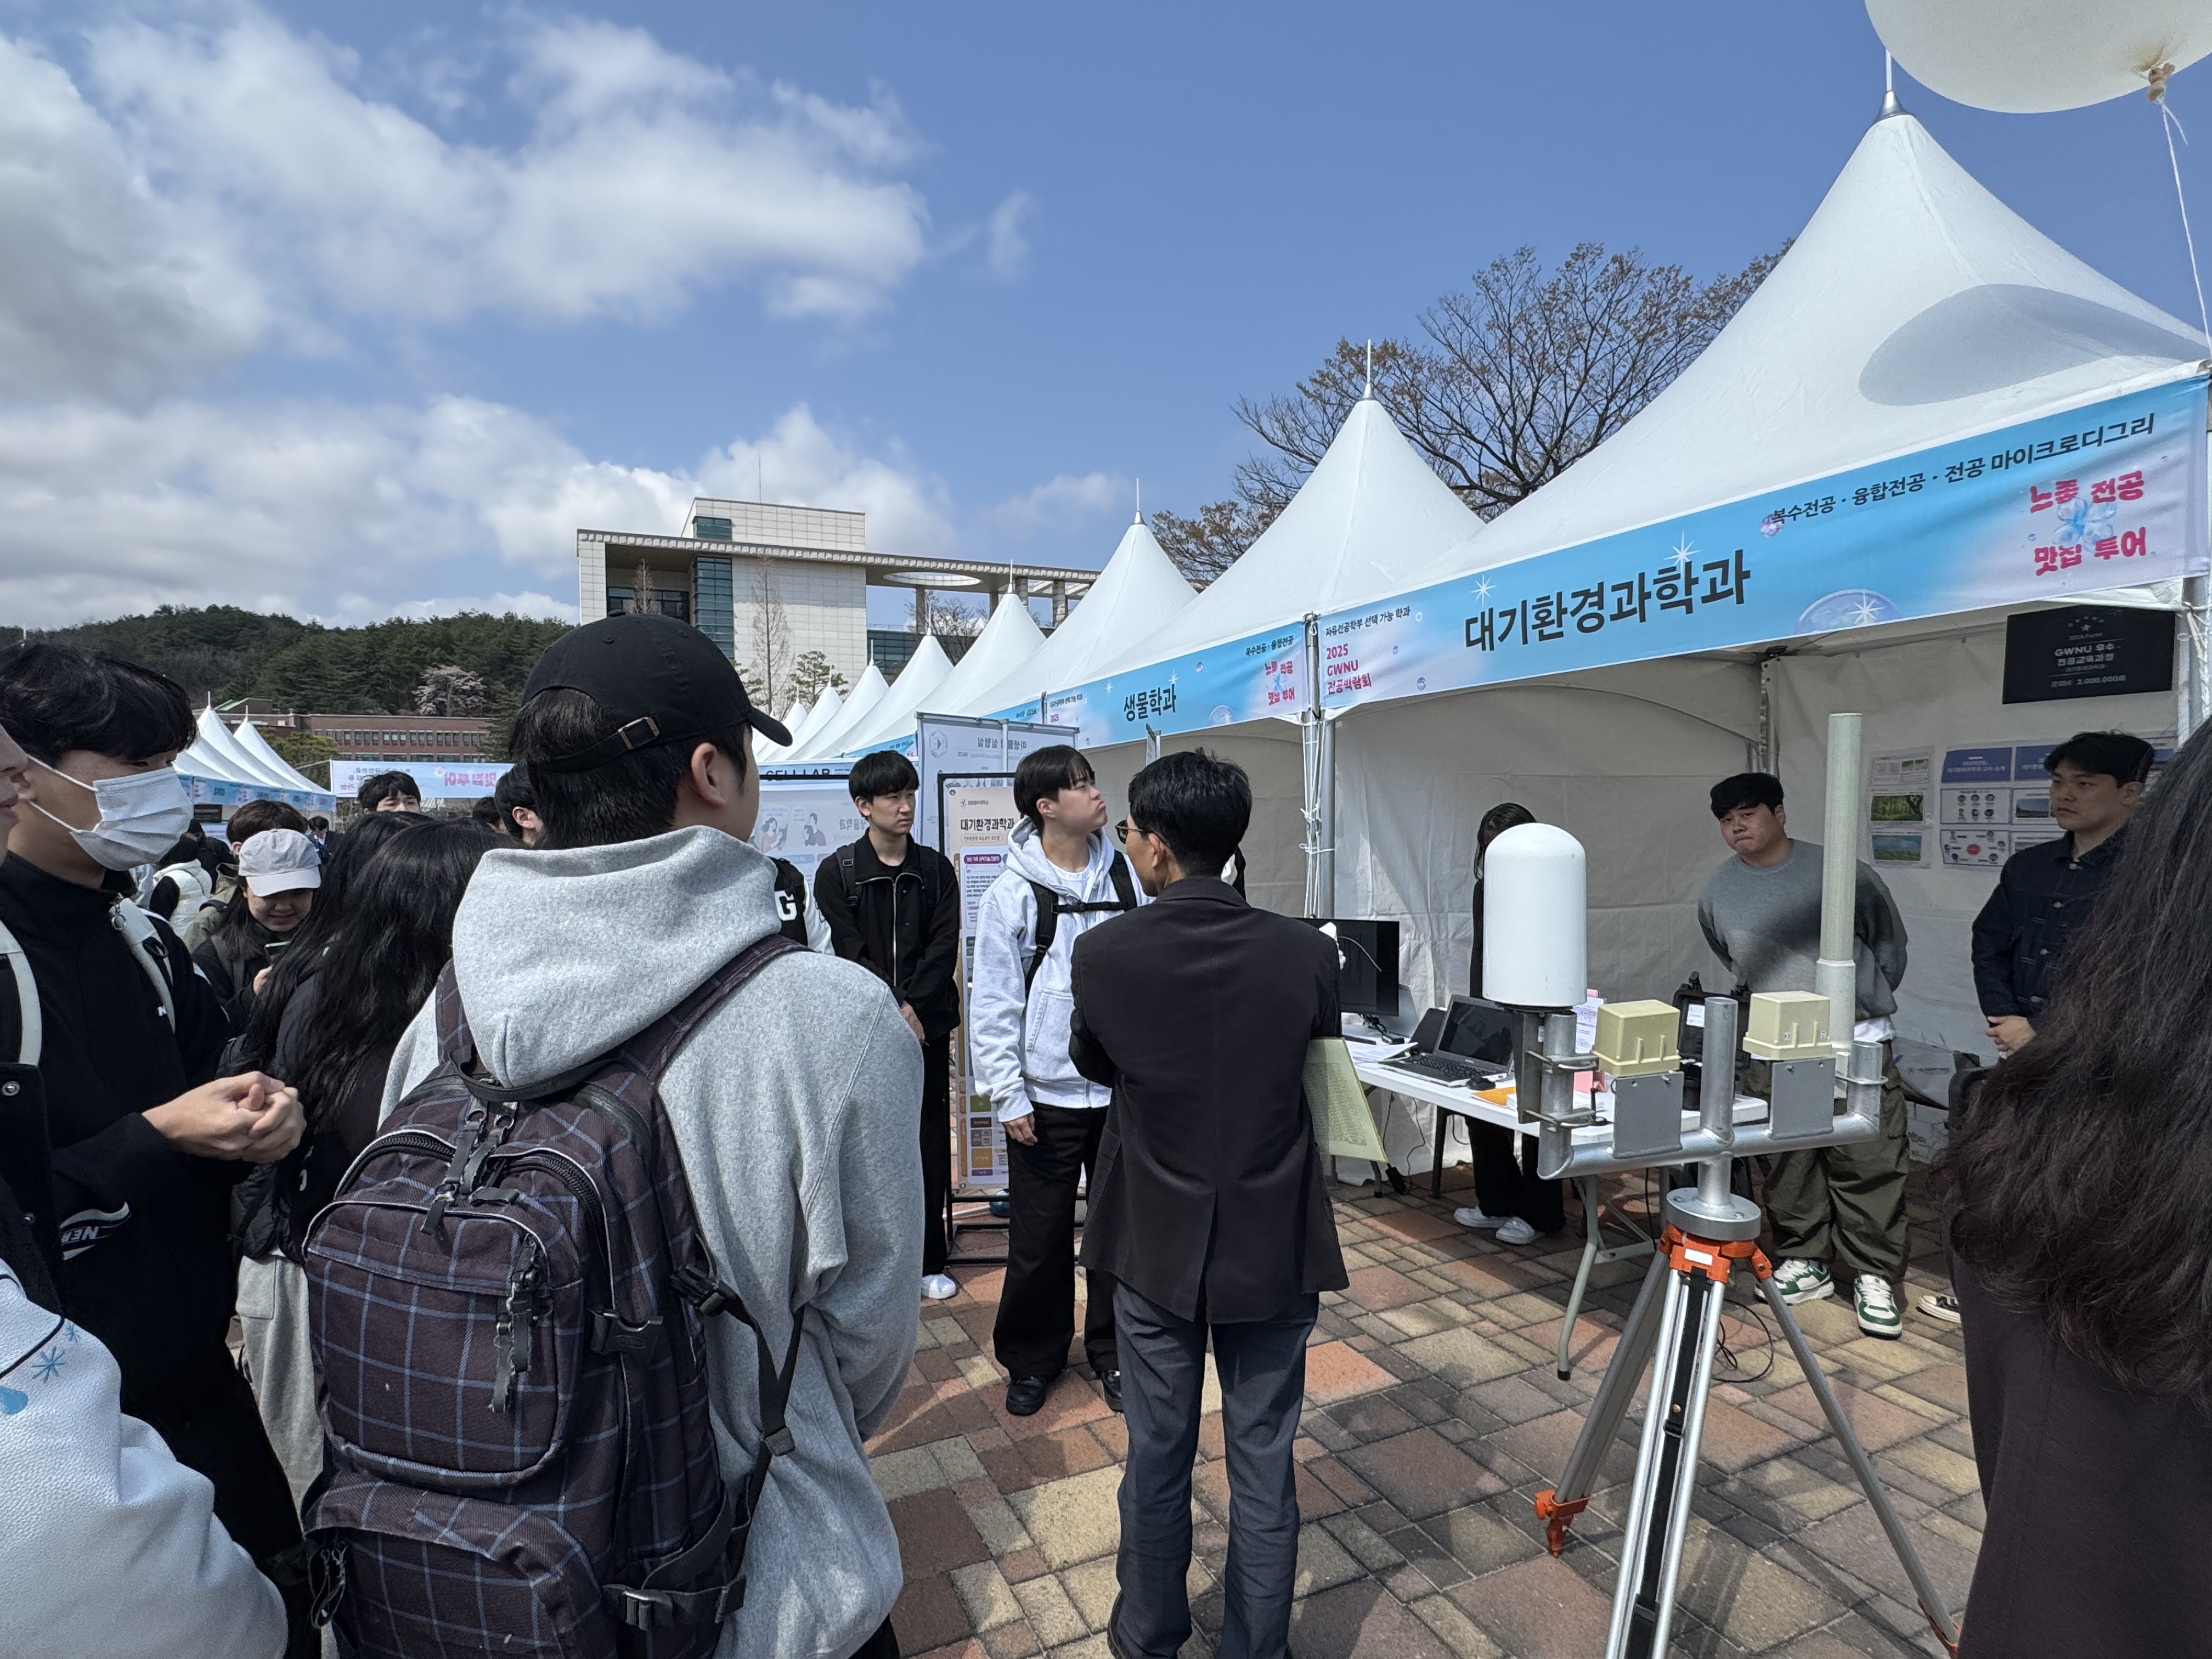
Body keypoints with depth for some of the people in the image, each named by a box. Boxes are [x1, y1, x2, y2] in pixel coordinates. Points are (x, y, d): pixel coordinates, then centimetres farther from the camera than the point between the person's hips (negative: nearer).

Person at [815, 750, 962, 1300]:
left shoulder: (935, 868, 7)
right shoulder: (837, 872, 0)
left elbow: (944, 948, 0)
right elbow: (850, 952, -6)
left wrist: (915, 1008, -12)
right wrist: (895, 1009, -14)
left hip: (928, 1025, 2)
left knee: (931, 1141, 7)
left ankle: (929, 1259, 20)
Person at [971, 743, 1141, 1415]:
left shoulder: (1125, 876, 0)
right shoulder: (1012, 896, -9)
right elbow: (994, 1005, -6)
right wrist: (1009, 1098, -8)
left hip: (1124, 1088, 3)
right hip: (1046, 1095, -2)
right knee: (1039, 1239, 10)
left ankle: (1112, 1353, 35)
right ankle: (1033, 1359, 33)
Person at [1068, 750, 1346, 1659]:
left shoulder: (1104, 953, -18)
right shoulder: (1306, 953, -15)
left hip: (1155, 1242, 0)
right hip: (1273, 1245, 0)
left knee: (1158, 1453, 20)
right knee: (1264, 1463, 17)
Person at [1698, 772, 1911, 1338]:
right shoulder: (1717, 893, 4)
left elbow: (1889, 939, 9)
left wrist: (1870, 998, 13)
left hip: (1856, 1042, -2)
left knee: (1870, 1164, 1)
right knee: (1787, 1164, 8)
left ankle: (1875, 1276, 13)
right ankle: (1804, 1263, 21)